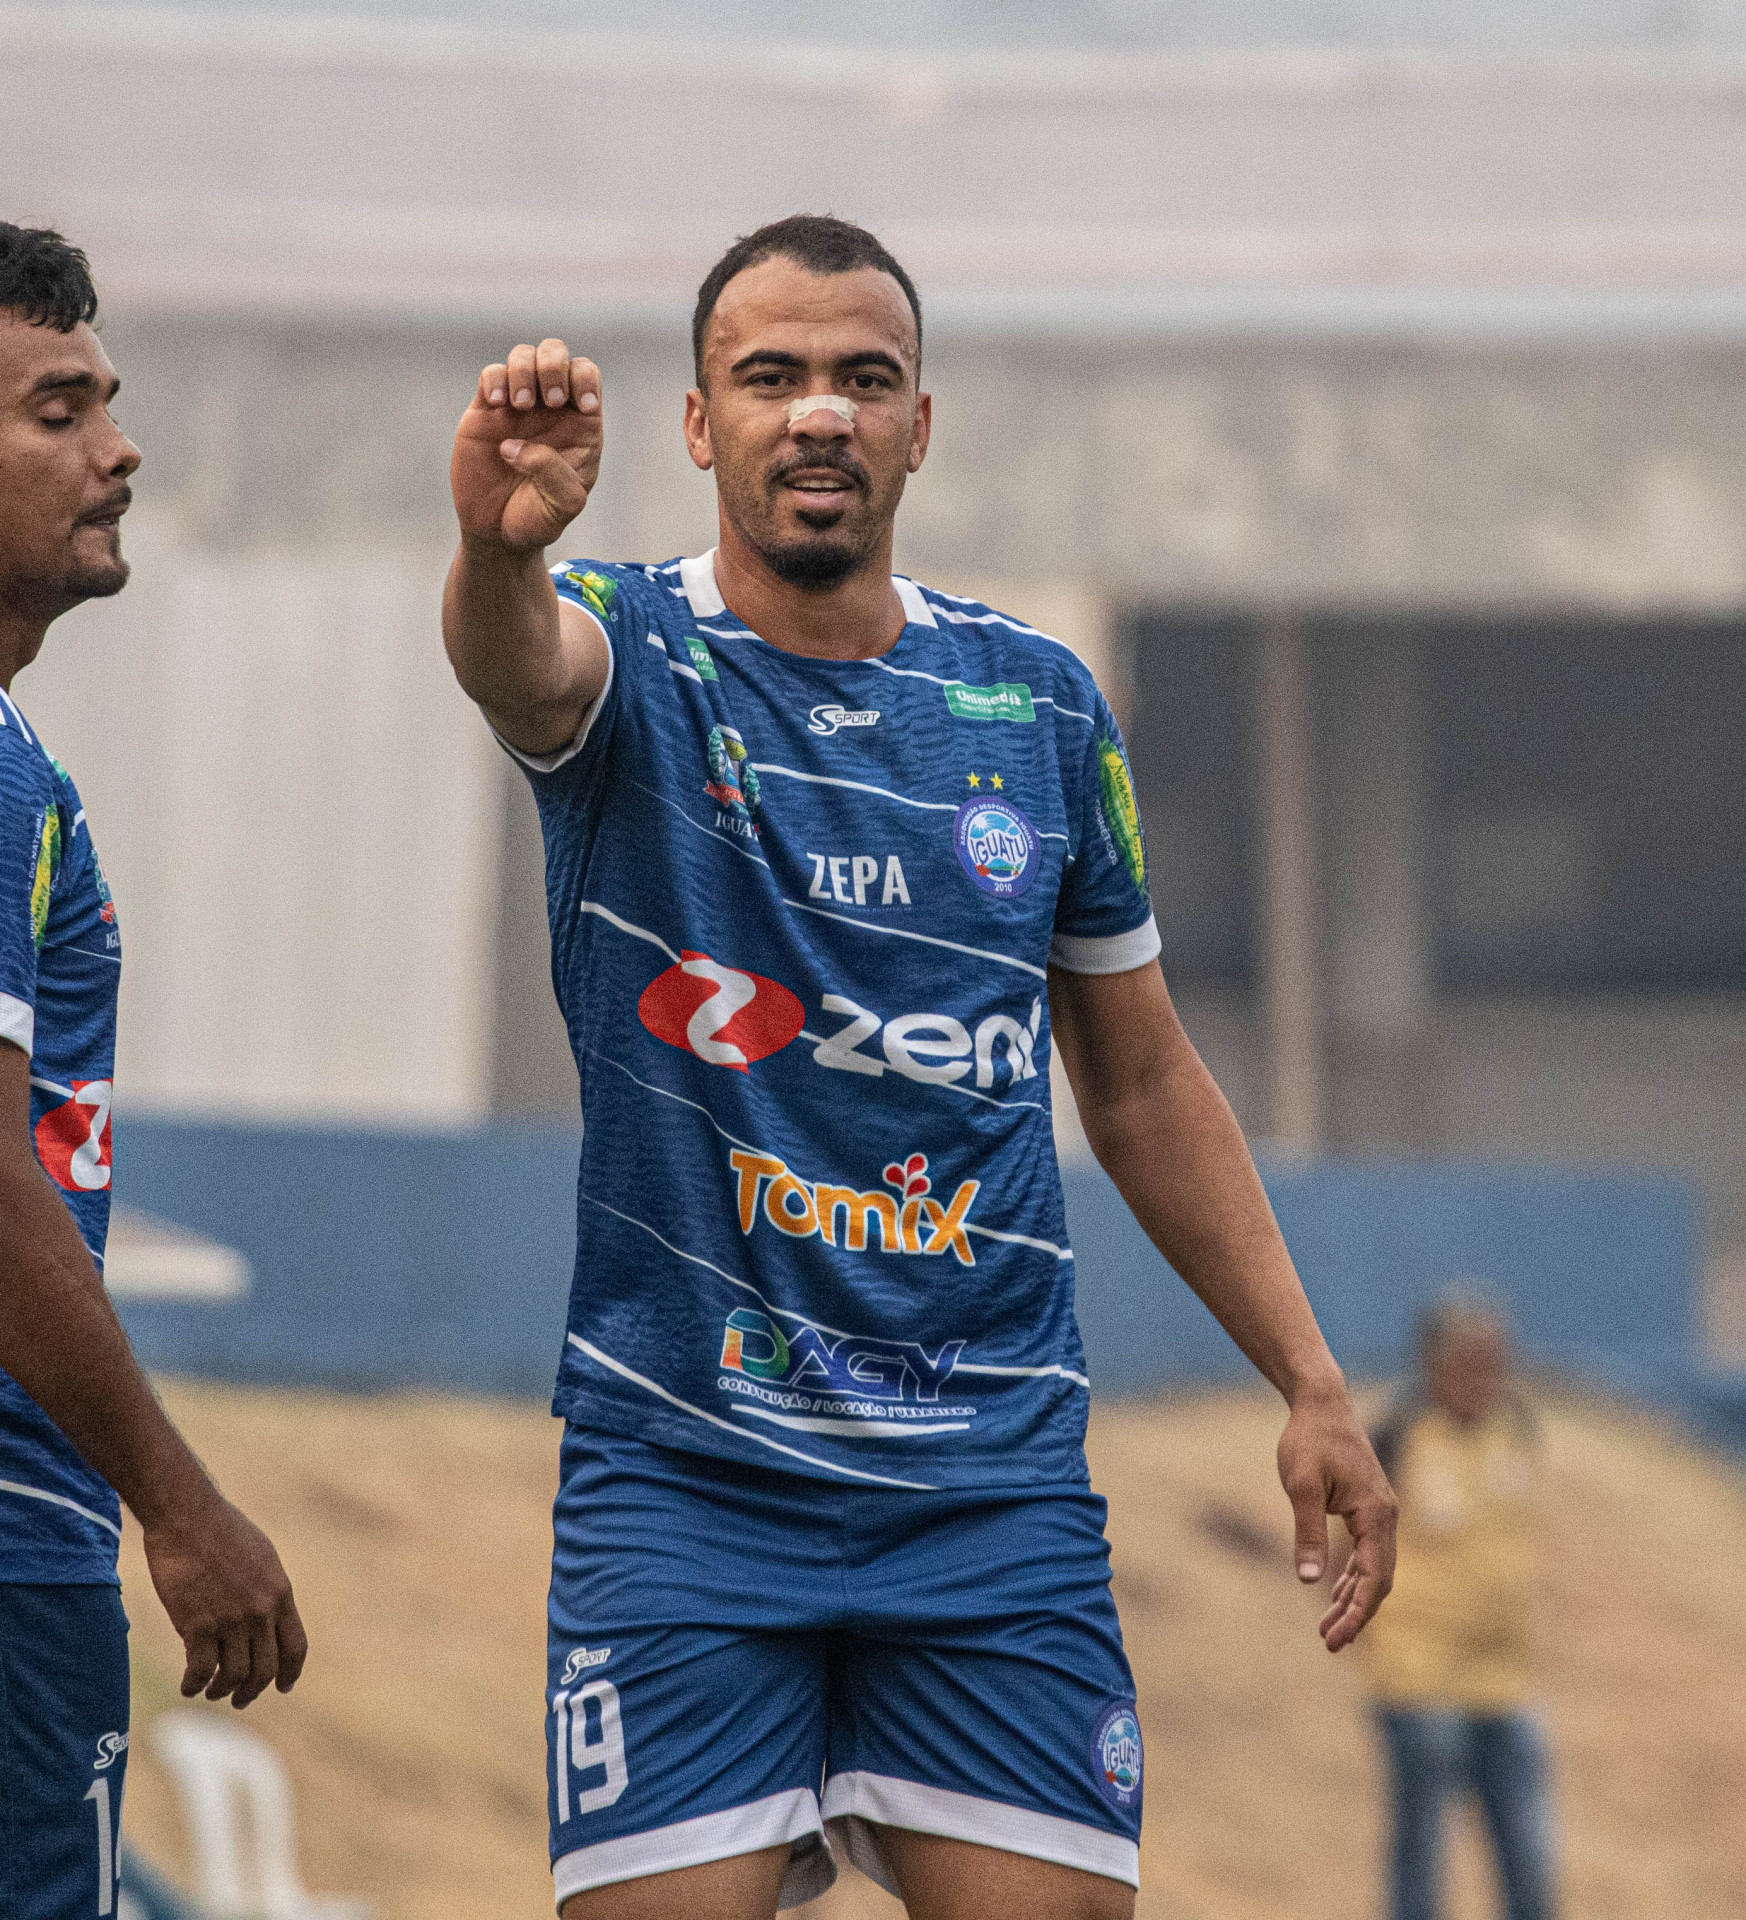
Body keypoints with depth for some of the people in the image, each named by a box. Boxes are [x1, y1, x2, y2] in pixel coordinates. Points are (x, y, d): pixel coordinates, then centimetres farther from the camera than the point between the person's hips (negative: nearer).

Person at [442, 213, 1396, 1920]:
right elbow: (516, 659, -28)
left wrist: (1308, 1382, 12)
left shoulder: (1041, 707, 9)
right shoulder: (636, 659, -2)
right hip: (682, 1471, -3)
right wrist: (497, 543, -53)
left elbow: (1144, 1085, 18)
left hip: (992, 1484, 3)